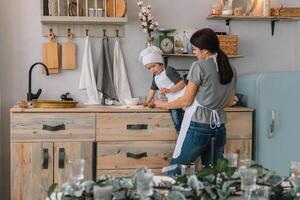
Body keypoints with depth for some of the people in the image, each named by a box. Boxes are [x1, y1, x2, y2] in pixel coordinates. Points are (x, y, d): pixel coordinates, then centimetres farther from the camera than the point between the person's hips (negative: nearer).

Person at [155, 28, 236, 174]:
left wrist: (164, 105, 8)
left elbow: (186, 101, -6)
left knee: (175, 169, 5)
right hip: (219, 126, 6)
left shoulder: (199, 66, -10)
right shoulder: (231, 69, 8)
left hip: (197, 125, -6)